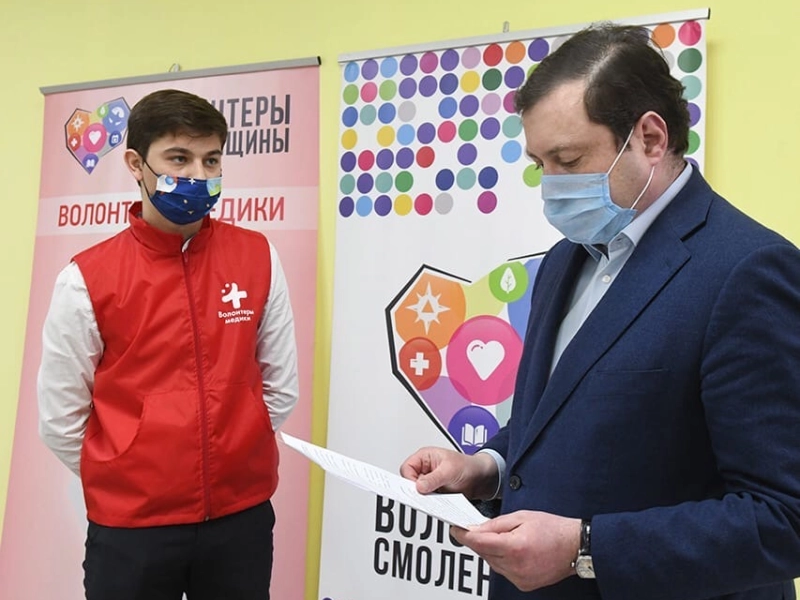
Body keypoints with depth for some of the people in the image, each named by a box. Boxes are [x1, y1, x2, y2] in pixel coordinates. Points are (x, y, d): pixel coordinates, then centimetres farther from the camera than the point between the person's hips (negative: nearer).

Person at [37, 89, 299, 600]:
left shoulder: (258, 258, -4)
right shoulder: (88, 278, -9)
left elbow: (281, 385, 4)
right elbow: (60, 416, -1)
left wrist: (234, 459, 7)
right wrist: (128, 483, 5)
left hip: (243, 515, 2)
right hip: (130, 526, -1)